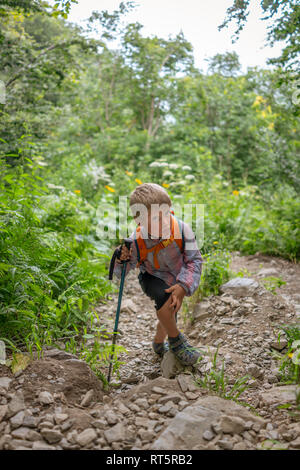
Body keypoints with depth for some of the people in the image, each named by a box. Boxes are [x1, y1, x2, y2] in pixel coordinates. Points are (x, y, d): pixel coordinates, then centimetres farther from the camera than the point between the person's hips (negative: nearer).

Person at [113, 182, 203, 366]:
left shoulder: (182, 230, -32)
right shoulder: (137, 241, -31)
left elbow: (194, 260, -24)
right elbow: (121, 274, -18)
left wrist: (183, 287, -37)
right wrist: (121, 260, -43)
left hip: (175, 278, 3)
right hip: (152, 278, -3)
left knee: (171, 313, 19)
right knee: (164, 296, -34)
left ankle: (158, 344, 51)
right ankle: (176, 341, -9)